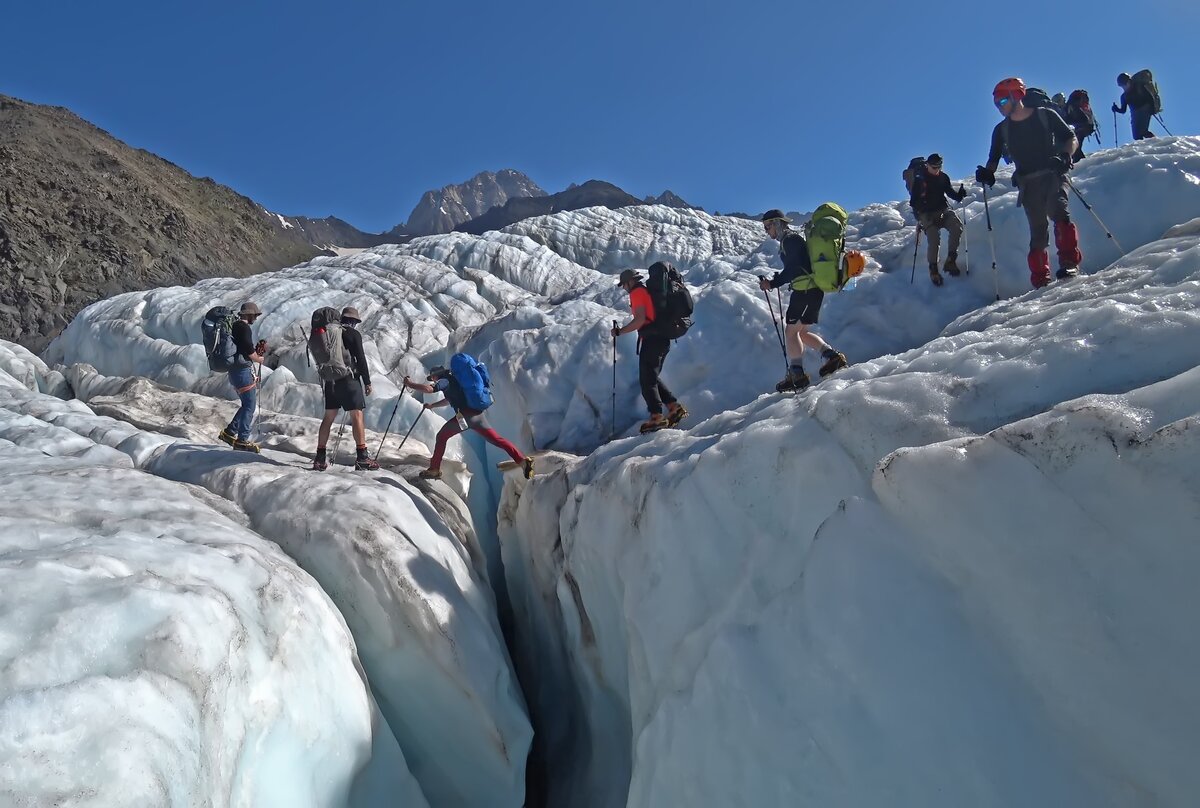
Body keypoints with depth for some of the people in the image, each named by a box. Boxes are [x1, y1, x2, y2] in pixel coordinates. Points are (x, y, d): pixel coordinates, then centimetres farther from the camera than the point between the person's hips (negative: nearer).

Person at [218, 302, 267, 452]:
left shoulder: (233, 326, 17)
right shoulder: (245, 328, -14)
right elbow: (249, 352, -21)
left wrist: (256, 351, 13)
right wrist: (259, 359, -2)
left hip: (234, 370, 10)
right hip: (243, 370, -10)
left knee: (248, 404, 17)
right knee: (250, 405, -5)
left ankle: (229, 432, 17)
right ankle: (242, 440, -4)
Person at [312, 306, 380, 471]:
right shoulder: (354, 334, -6)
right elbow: (360, 359, -11)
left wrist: (323, 382, 22)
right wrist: (367, 382, -4)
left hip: (330, 380, 6)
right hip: (349, 379, -6)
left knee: (328, 417, 10)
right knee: (357, 415, -5)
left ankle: (320, 459, 10)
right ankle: (362, 458, -9)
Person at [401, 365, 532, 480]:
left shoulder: (446, 381, 3)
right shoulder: (453, 380, 31)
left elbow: (429, 388, -15)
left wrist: (410, 384, -3)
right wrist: (432, 405, 48)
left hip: (465, 415, -8)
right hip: (478, 413, 8)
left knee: (441, 437, 9)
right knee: (496, 439, 3)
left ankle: (434, 470, 11)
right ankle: (522, 460, -10)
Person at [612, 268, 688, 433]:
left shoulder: (637, 293, -5)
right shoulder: (649, 291, 22)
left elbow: (640, 319, -17)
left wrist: (620, 331, -12)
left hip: (651, 339, -9)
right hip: (663, 339, 9)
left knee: (647, 380, -5)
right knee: (652, 378, 17)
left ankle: (656, 417, -9)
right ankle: (674, 407, 11)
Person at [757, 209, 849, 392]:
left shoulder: (790, 239, -10)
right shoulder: (790, 239, 21)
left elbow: (793, 269, -18)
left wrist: (772, 283, -14)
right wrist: (774, 279, 11)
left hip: (806, 290, -10)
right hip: (811, 289, 10)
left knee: (791, 330, -6)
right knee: (801, 332, 15)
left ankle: (797, 375, -7)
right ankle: (833, 356, 9)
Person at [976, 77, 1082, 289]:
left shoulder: (1045, 115, 1)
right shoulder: (1002, 129, 10)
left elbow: (1072, 139, 2)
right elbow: (994, 159, 16)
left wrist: (1064, 156, -20)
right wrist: (987, 173, -7)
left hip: (1053, 175, -3)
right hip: (1028, 184, 3)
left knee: (1058, 211, -28)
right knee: (1038, 231, -1)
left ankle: (1070, 263, -32)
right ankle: (1040, 281, 1)